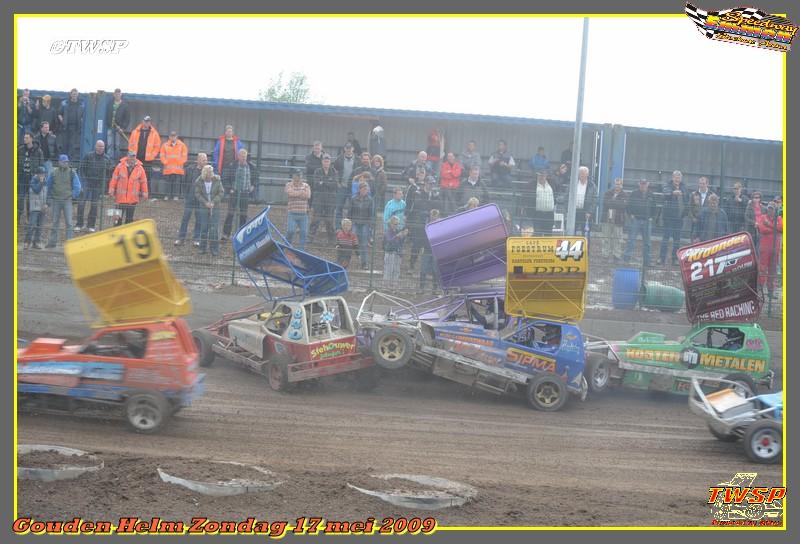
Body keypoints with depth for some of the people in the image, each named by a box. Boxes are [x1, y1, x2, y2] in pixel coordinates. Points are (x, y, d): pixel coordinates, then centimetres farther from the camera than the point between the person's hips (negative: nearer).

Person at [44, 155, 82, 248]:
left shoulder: (72, 173, 1)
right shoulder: (53, 173, 6)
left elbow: (77, 187, 6)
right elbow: (49, 187, 15)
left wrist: (72, 195, 1)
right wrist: (49, 199, 12)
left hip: (67, 201, -2)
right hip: (56, 200, 2)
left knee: (69, 222, -5)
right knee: (55, 222, 8)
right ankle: (52, 241, 13)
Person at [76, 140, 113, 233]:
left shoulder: (107, 158, 5)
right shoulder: (88, 156, 0)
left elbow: (110, 171, 13)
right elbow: (82, 168, 3)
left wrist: (106, 179, 0)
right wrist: (83, 179, -6)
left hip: (99, 185, 2)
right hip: (87, 183, -2)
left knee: (94, 205, 7)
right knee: (81, 203, -6)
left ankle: (91, 225, 15)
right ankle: (79, 225, 2)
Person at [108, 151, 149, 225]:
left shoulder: (140, 168, 0)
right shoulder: (120, 166, -2)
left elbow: (143, 182, 5)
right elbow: (114, 179, 1)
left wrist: (144, 194, 4)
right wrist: (111, 191, -1)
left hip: (133, 199, 1)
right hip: (120, 197, -1)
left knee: (129, 218, 9)